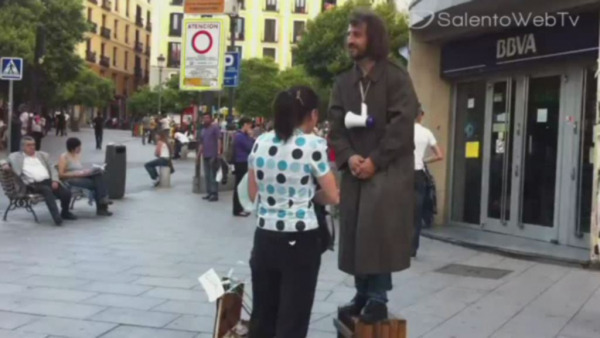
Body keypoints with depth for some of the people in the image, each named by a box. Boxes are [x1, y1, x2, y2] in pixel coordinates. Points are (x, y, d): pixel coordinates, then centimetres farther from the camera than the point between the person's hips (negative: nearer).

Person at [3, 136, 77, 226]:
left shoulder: (43, 155, 22)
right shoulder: (16, 156, 16)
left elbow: (52, 169, 17)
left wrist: (55, 180, -1)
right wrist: (5, 166, -10)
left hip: (48, 181, 4)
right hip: (33, 185, -4)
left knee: (66, 192, -21)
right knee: (47, 190, -37)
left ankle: (65, 213, 6)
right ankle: (56, 215, -39)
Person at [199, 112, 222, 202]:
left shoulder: (215, 127, -4)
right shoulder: (203, 130, 19)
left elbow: (219, 140, -13)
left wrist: (219, 151, -23)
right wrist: (200, 153, 17)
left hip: (213, 155, -8)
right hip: (206, 155, 8)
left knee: (213, 176, -8)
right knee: (207, 175, 11)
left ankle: (215, 194, -6)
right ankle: (209, 193, 17)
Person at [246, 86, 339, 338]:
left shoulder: (261, 143, 5)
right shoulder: (313, 145, -10)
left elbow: (253, 193, 12)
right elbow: (333, 197, -5)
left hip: (265, 238, 5)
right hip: (300, 241, -5)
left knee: (262, 315, 15)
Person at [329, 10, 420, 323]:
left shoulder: (396, 76, -5)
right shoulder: (344, 82, 11)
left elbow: (402, 124, -12)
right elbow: (335, 125, 7)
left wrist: (375, 160, -16)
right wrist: (348, 157, -11)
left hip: (388, 167, -5)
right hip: (355, 167, 6)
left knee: (379, 229, -11)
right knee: (355, 232, 6)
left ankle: (378, 297, -1)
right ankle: (362, 294, 16)